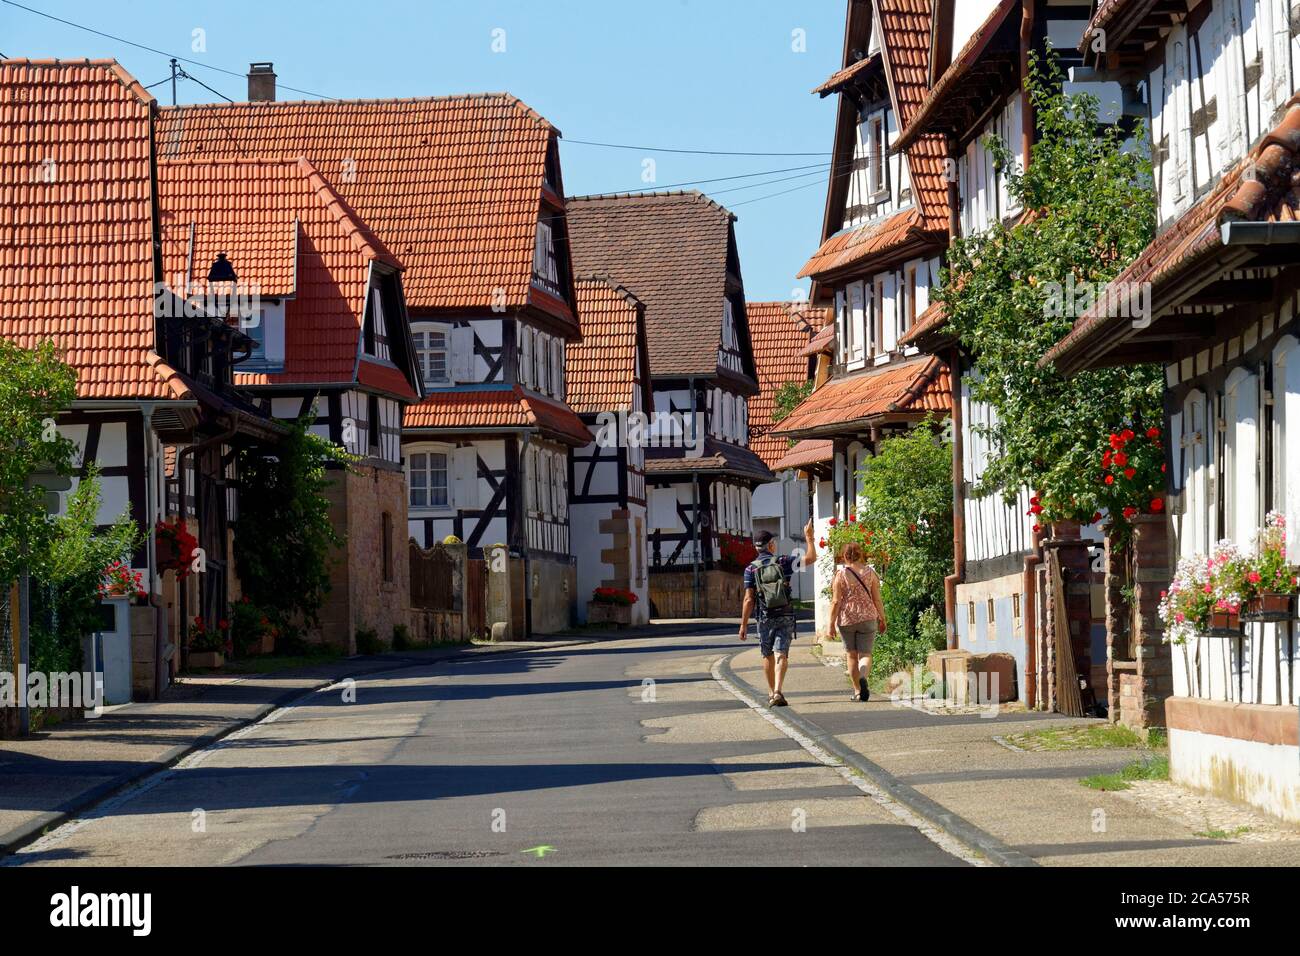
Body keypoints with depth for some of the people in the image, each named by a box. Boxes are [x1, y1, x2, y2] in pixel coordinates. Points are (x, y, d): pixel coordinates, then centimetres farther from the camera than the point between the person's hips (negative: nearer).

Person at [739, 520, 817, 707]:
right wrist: (809, 537, 8)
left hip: (765, 618, 1)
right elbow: (810, 558, -4)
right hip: (785, 616, -1)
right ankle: (777, 692, -23)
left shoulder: (751, 569, -4)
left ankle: (771, 693, 26)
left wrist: (744, 625, -3)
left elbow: (749, 599, -7)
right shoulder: (783, 562, -3)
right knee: (781, 655, -6)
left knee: (768, 656, 16)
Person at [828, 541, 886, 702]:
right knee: (865, 654, 2)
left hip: (846, 619, -1)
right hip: (867, 618, 1)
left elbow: (836, 602, -8)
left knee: (851, 655, 13)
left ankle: (857, 690, 15)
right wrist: (882, 619, 11)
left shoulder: (840, 575, -5)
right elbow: (877, 599, 1)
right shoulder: (870, 572, 0)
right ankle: (863, 677, -28)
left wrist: (832, 623, -3)